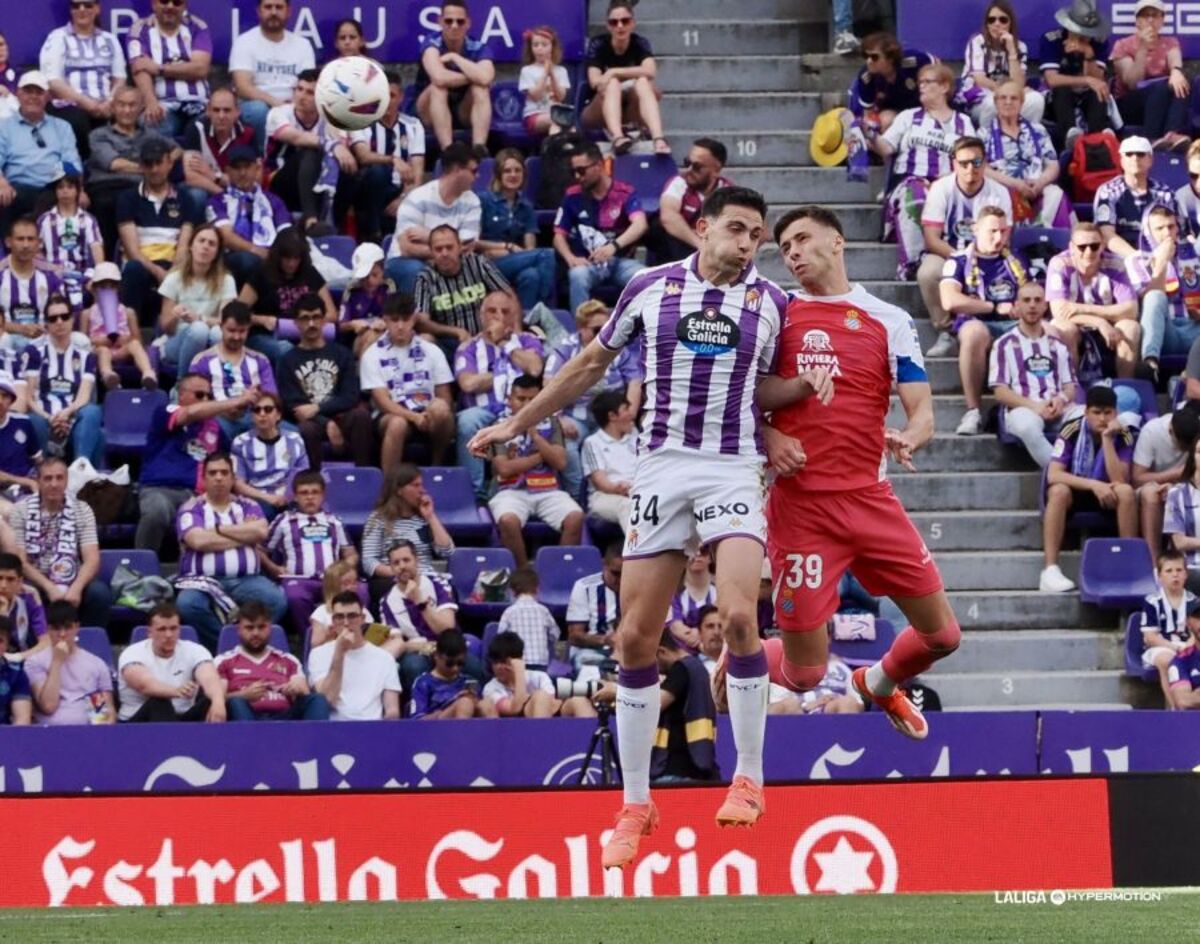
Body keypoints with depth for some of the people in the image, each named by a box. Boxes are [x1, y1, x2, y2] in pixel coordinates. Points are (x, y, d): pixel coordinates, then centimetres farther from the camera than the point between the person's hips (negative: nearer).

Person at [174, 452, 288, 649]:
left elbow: (261, 532, -4)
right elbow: (198, 541, -10)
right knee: (188, 603, -36)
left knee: (276, 600, -29)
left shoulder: (248, 507, 17)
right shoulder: (191, 509, 8)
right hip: (203, 580, -2)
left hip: (246, 580, 2)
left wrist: (219, 529, -2)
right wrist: (243, 536, -1)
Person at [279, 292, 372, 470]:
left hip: (341, 417, 2)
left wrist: (318, 408, -12)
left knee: (361, 414, -32)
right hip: (312, 421, -2)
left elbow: (351, 397, 3)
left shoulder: (341, 354, 13)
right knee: (307, 429, -38)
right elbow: (292, 404, -1)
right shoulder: (289, 360, 9)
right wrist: (327, 424, -16)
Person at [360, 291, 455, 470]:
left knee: (440, 407, -33)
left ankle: (438, 467, -14)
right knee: (397, 424, -38)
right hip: (389, 416, -2)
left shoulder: (432, 352, 11)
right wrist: (414, 417, -21)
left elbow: (445, 397, 8)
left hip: (427, 418, 2)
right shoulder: (373, 355, 5)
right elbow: (382, 400, -5)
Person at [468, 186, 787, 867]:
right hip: (662, 466, 1)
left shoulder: (771, 303, 2)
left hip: (735, 470, -1)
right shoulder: (649, 288, 3)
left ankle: (750, 777, -6)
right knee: (636, 638, -1)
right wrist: (517, 424, 19)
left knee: (739, 615, -22)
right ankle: (637, 803, 11)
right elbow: (592, 364, 16)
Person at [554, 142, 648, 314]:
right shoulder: (573, 196, 4)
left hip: (620, 260, -1)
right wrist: (571, 258, -15)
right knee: (578, 276, -35)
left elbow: (640, 225, -21)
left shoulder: (625, 192, -4)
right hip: (587, 263, 1)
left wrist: (613, 246, -39)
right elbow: (559, 235, 8)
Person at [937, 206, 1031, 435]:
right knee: (974, 332, -42)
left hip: (1014, 325, 4)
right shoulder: (959, 262, 7)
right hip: (977, 323, -3)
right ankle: (973, 411, -36)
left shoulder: (1016, 262, 22)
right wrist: (996, 307, -5)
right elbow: (950, 301, -9)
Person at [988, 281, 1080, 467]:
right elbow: (1000, 392, 3)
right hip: (1022, 410, -4)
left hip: (1058, 410, 4)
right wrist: (1034, 406, -14)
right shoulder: (1005, 345, 12)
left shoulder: (1057, 345, 24)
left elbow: (1071, 387, 18)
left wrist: (1062, 399, -8)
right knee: (1027, 425, -42)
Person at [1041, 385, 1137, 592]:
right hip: (1075, 491, -2)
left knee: (1126, 491, -30)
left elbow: (1119, 480, -22)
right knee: (1058, 491, -35)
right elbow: (1053, 475, -24)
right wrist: (1094, 485, -33)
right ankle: (1050, 569, -39)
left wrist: (1107, 438, -28)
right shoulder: (1072, 431, -16)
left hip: (1106, 497, 2)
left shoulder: (1122, 436, -11)